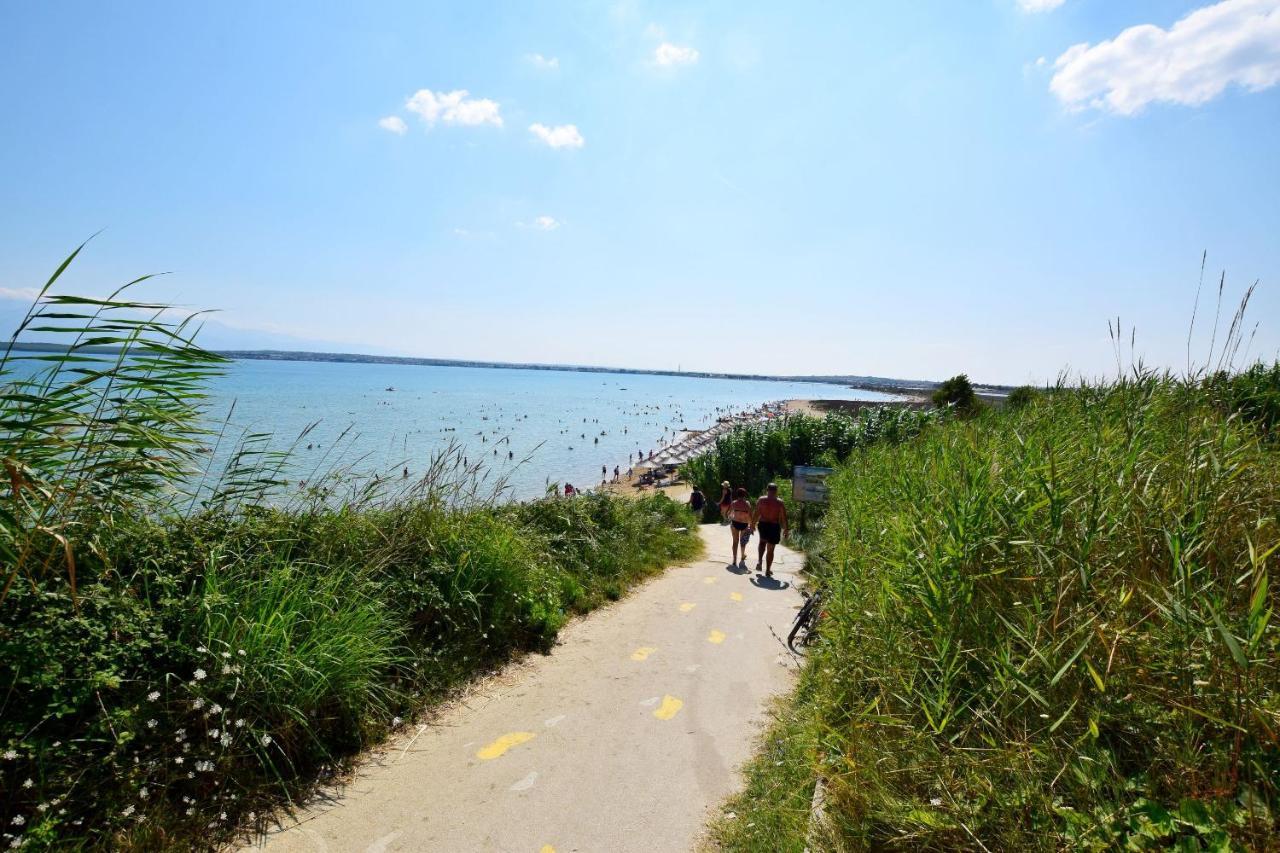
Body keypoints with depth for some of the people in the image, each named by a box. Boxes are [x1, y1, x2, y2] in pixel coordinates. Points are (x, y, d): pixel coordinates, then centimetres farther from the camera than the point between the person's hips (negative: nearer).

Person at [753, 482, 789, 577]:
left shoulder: (761, 500, -5)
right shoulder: (780, 503, -9)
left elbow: (756, 514, -3)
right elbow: (784, 518, -5)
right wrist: (785, 529, 6)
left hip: (762, 525, 2)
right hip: (774, 527, -2)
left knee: (762, 541, 30)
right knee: (770, 549, 8)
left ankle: (759, 561, 16)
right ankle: (768, 571, 14)